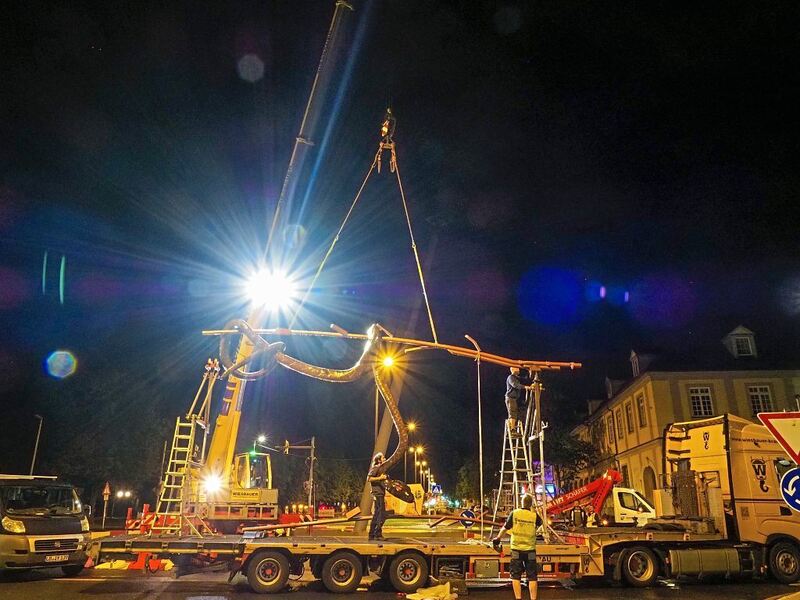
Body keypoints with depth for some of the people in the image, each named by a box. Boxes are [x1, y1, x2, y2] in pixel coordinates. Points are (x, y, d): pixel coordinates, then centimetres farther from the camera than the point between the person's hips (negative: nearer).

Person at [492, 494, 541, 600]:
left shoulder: (514, 513, -5)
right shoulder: (534, 515, -6)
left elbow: (505, 528, 4)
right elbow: (541, 523, 17)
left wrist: (498, 538, 21)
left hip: (516, 549, 0)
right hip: (530, 550, 0)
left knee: (516, 576, 7)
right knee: (532, 577, 6)